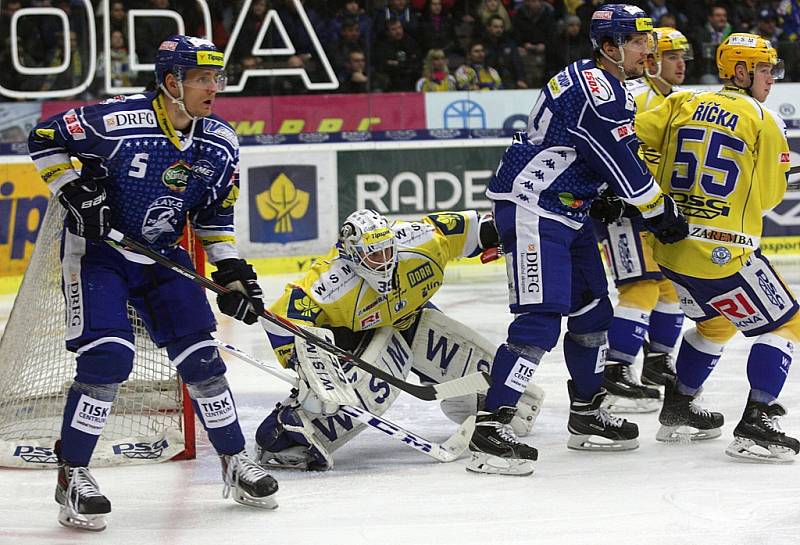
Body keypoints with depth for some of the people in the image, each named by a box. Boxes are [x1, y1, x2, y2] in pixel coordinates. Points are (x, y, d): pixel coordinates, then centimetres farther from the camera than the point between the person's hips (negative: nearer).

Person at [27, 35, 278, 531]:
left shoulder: (221, 145, -3)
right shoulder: (118, 121, -22)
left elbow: (215, 215, 9)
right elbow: (46, 139, -11)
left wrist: (233, 270, 1)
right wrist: (76, 190, -19)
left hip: (163, 257, 5)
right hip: (97, 250, -5)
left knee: (201, 357, 1)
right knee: (108, 357, -18)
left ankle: (235, 463, 17)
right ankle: (72, 476, -8)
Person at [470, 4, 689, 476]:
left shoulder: (608, 89, 17)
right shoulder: (592, 88, -17)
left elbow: (623, 158, 22)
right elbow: (622, 164, -17)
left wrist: (660, 203, 12)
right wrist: (662, 212, -8)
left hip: (567, 211, 11)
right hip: (530, 207, -11)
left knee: (593, 310, 17)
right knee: (541, 320, -18)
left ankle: (587, 418, 30)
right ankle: (490, 430, -20)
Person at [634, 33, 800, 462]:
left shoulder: (683, 105, 8)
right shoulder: (764, 122, -5)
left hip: (670, 248, 7)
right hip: (722, 252, -7)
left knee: (714, 323, 30)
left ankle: (677, 410, 33)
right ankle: (753, 427, -5)